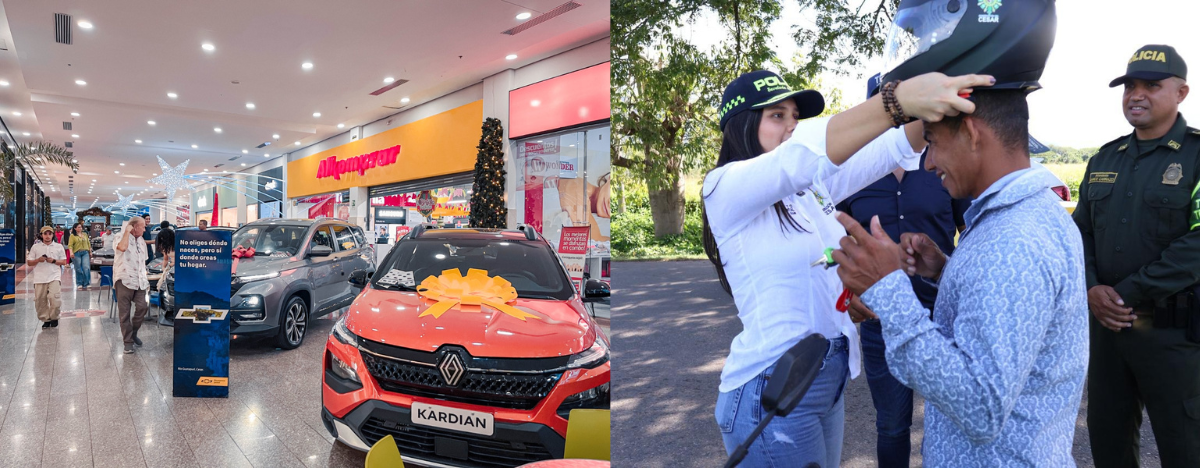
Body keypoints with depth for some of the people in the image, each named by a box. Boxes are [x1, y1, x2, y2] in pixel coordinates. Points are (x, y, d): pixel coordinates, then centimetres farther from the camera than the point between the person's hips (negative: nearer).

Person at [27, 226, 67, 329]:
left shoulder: (59, 246, 8)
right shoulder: (35, 247, 8)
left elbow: (64, 262, 8)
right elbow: (29, 262, 10)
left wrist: (53, 261, -9)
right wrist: (38, 260, -9)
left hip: (54, 277, -2)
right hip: (39, 278, 2)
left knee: (55, 298, -13)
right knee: (40, 301, 3)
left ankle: (54, 317, 7)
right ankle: (46, 319, 18)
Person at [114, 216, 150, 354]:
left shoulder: (141, 242, 16)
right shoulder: (122, 237, -6)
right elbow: (122, 248, -31)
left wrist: (146, 280, 18)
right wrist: (127, 231, -19)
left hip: (139, 280, 6)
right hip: (124, 280, -6)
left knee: (142, 307, -8)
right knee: (125, 312, 1)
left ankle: (133, 332, 15)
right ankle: (128, 341, 8)